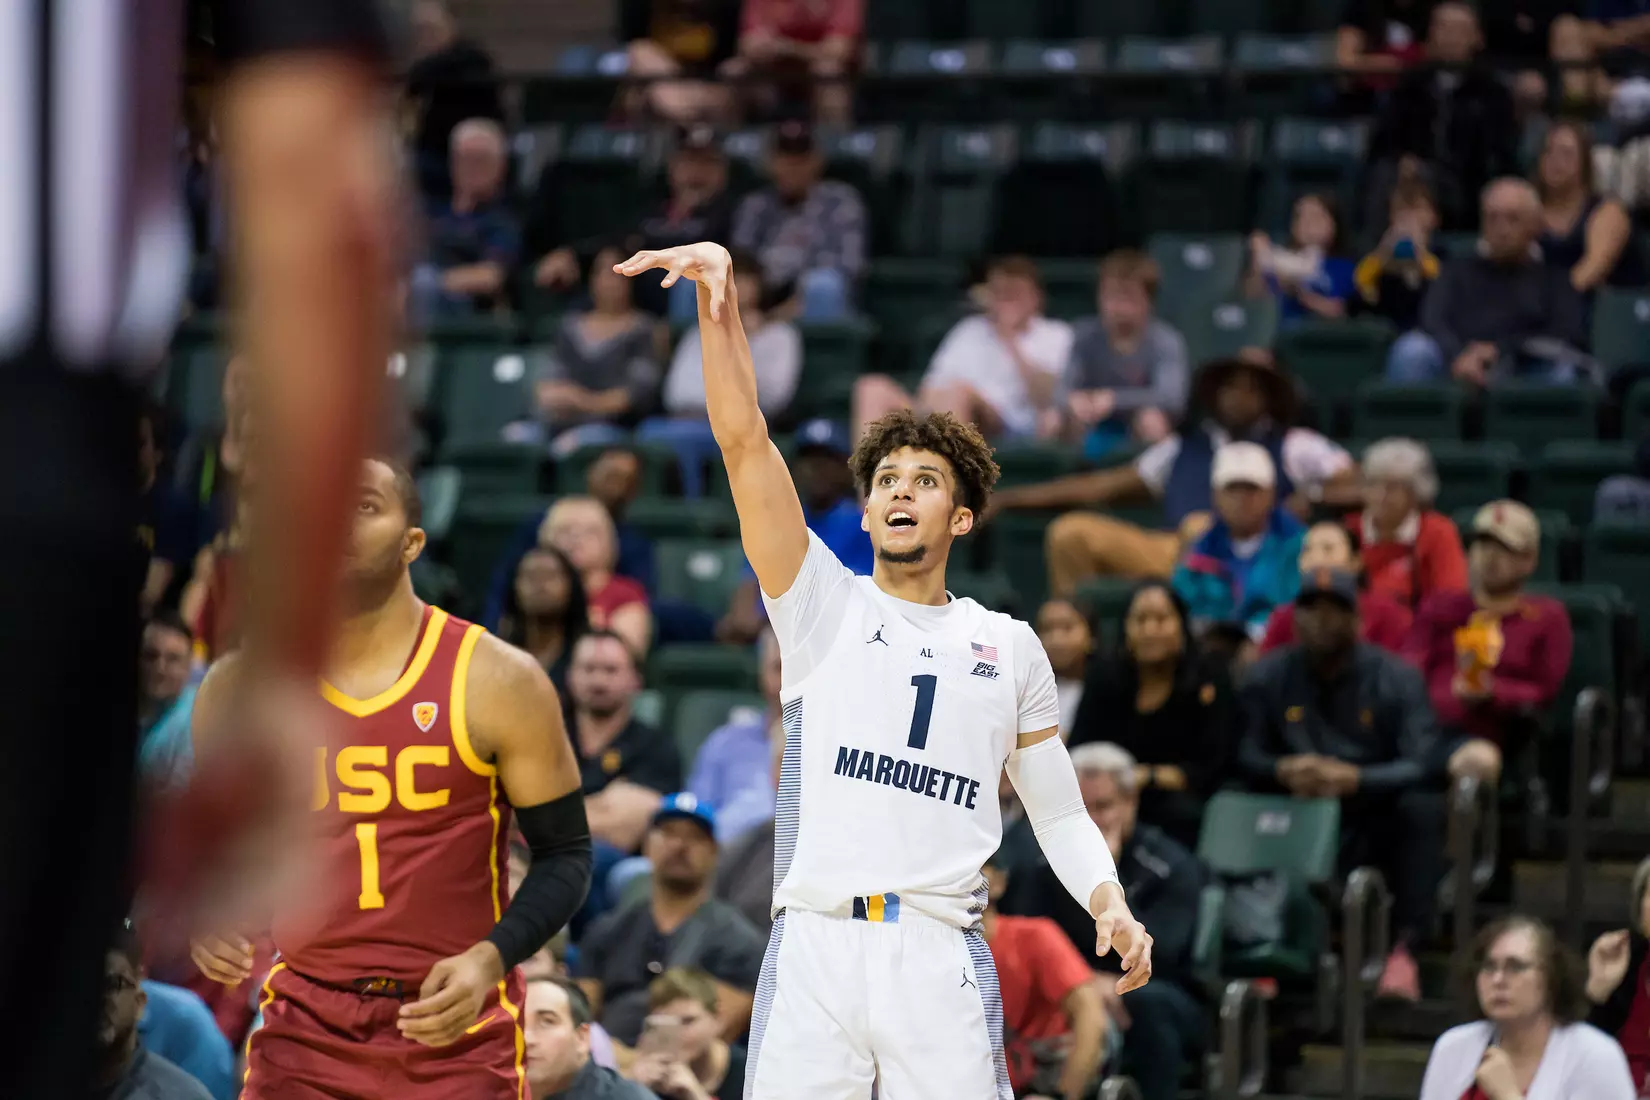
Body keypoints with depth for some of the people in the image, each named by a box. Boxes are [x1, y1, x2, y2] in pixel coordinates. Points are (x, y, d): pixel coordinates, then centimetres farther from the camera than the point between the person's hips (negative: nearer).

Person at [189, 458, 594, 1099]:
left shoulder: (497, 681, -5)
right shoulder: (241, 685, 3)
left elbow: (564, 853, 0)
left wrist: (491, 958, -17)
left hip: (458, 1029, -2)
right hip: (305, 1027, 2)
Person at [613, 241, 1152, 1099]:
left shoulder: (1010, 647, 17)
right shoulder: (822, 603, 12)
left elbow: (1058, 811, 19)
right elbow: (744, 441, 1)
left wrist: (1110, 904, -1)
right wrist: (719, 302, -10)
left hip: (941, 958, 1)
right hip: (814, 949, -1)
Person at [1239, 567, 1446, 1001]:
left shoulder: (1396, 677, -1)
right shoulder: (1269, 676, 7)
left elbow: (1422, 765, -12)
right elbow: (1247, 755, 0)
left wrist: (1355, 779, -30)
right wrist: (1282, 771, -24)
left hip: (1373, 830, -1)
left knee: (1421, 807, -32)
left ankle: (1405, 947, -29)